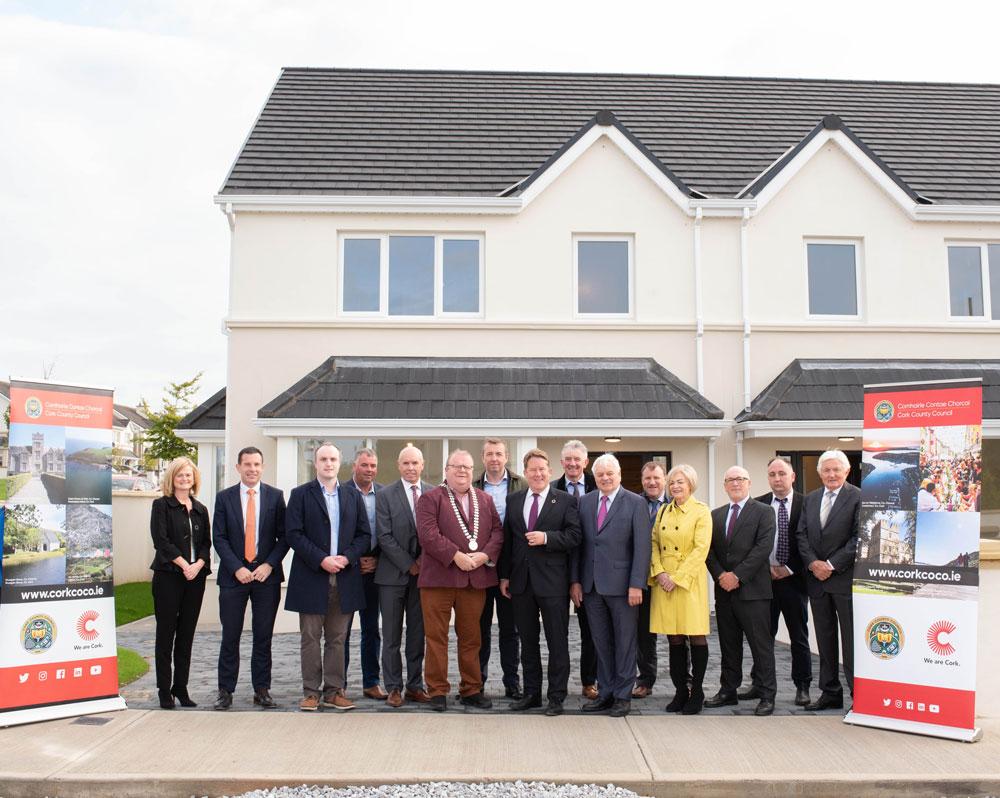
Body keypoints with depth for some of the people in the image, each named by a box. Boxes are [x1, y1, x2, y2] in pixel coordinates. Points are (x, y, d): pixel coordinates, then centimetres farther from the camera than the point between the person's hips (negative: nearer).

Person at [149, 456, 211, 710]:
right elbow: (161, 540, -9)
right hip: (168, 575, -4)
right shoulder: (161, 505, 1)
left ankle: (181, 687, 15)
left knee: (187, 634, 7)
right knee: (166, 633, 1)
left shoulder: (201, 509, 14)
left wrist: (198, 565, -9)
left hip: (195, 577, 4)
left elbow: (206, 543, 9)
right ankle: (164, 689, 9)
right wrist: (184, 565, -13)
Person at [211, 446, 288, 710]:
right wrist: (237, 568, -10)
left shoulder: (275, 496, 5)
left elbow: (284, 536, 3)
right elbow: (219, 538, 1)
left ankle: (262, 690, 14)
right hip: (233, 575, 0)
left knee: (263, 637, 6)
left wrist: (269, 565, -9)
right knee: (230, 636, 4)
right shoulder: (224, 497, 5)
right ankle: (226, 691, 14)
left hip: (267, 574, 0)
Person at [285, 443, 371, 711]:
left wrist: (346, 558, -8)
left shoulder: (353, 497, 12)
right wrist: (321, 560, -15)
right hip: (312, 578, -2)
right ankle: (311, 692, 11)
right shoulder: (300, 495, 3)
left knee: (337, 639, 7)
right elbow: (293, 534, -6)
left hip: (345, 579, 3)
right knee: (310, 639, 3)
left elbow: (364, 535, 9)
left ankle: (334, 691, 14)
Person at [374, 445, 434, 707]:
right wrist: (409, 564, -10)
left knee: (418, 634, 8)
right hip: (393, 573, -2)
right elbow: (385, 537, -7)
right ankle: (393, 688, 12)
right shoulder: (385, 495, -1)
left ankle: (415, 685, 17)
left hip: (423, 572, 2)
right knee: (391, 635, 4)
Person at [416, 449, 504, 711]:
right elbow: (428, 533, -11)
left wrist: (484, 555, -8)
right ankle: (437, 691, 10)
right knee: (436, 636, 0)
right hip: (439, 577, -4)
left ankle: (472, 690, 20)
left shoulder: (485, 500, 16)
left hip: (476, 579, 4)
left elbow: (497, 531, 9)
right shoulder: (431, 498, 1)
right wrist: (456, 556, -16)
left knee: (471, 637, 10)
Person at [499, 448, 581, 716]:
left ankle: (556, 697, 12)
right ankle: (531, 693, 24)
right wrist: (504, 575, 8)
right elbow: (507, 539, 11)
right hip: (521, 580, 4)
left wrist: (546, 538, -19)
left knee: (557, 642, 2)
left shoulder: (565, 501, -1)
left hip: (553, 581, -4)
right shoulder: (513, 500, 10)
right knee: (527, 641, 13)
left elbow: (574, 536, -8)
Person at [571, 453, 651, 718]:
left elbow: (642, 547, -8)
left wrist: (636, 584, -13)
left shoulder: (636, 503, -4)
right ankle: (605, 693, 21)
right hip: (591, 585, 4)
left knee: (625, 642, 6)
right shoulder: (585, 502, 9)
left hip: (621, 584, -4)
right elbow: (578, 543, 9)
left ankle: (623, 696, 16)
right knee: (601, 643, 11)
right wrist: (575, 580, 4)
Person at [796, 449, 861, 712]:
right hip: (817, 578, 6)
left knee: (851, 640, -1)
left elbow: (859, 537, -12)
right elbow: (801, 534, 9)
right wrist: (812, 563, -6)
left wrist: (832, 564, -14)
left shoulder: (858, 497, -7)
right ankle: (830, 693, 20)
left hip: (846, 579, -6)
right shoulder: (810, 499, 12)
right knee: (825, 639, 12)